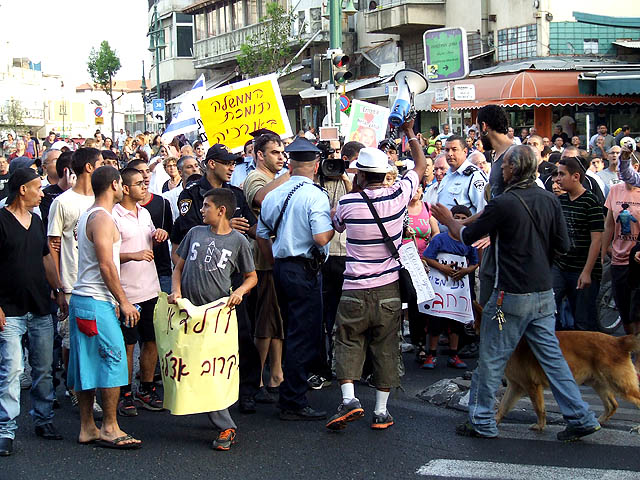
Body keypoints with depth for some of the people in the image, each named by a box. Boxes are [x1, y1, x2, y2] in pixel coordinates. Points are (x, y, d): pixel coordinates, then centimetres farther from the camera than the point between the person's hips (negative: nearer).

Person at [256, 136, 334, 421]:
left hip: (281, 268, 8)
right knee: (304, 337, -2)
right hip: (305, 271, -8)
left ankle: (290, 395, 29)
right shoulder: (315, 195, -14)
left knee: (293, 333, 20)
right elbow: (322, 238, -23)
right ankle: (293, 404, 0)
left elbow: (261, 235, 15)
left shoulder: (273, 195, 8)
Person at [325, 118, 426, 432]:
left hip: (355, 289, -2)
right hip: (389, 288, 2)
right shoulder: (398, 196, -6)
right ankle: (381, 411, 13)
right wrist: (410, 133, 23)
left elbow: (336, 227, 14)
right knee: (385, 348, 8)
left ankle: (349, 397, -7)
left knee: (349, 342, 10)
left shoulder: (347, 202, -9)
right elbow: (420, 165, 12)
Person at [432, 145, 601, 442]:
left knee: (491, 360, 6)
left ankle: (482, 422, 14)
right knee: (551, 356, 12)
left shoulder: (504, 204, -15)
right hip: (544, 294, 6)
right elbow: (563, 245, 7)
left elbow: (467, 236, -5)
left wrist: (448, 220, 14)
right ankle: (581, 418, 12)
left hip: (512, 295, -6)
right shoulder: (550, 200, 2)